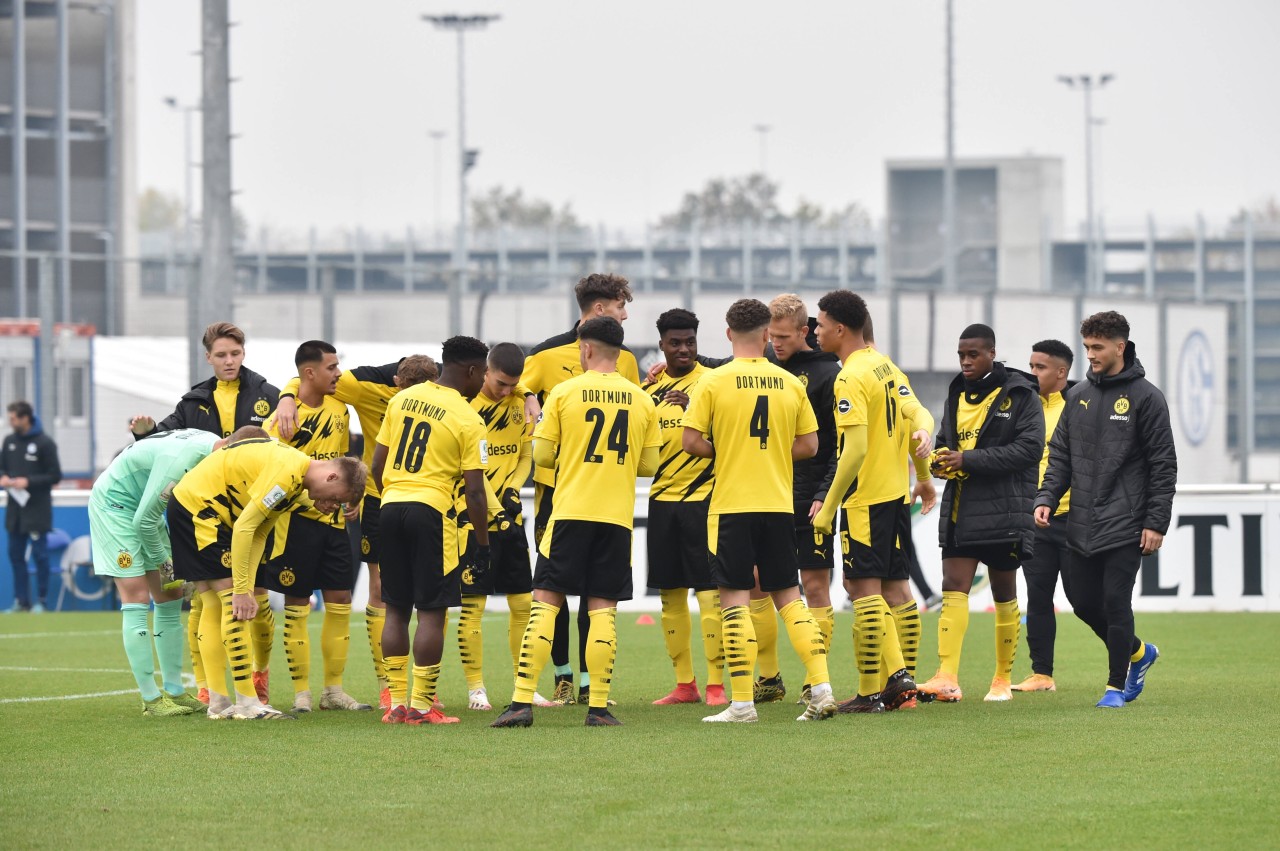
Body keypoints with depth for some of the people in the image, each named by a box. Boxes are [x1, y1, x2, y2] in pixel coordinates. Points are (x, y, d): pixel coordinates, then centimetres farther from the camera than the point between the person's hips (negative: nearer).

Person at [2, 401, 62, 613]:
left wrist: (28, 481, -17)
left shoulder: (45, 443, -9)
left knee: (39, 554, -2)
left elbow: (55, 476, -8)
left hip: (37, 509, -6)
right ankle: (21, 600, 12)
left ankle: (41, 601, 5)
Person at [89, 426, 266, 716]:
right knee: (136, 600, -11)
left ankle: (174, 691, 10)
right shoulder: (182, 460, -35)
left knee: (171, 599, 6)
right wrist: (162, 561, -13)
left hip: (143, 505, 9)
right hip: (113, 504, -9)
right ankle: (151, 700, -9)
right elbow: (144, 520, -27)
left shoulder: (215, 445, -8)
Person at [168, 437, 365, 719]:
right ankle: (247, 703, -11)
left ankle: (218, 703, 10)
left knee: (215, 605, 10)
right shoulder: (287, 473, -24)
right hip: (197, 506, -11)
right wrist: (241, 590, -22)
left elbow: (258, 535, 9)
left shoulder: (298, 489, 9)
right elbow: (244, 527, -26)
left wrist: (246, 588, 0)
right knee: (232, 601, -11)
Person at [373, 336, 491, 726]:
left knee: (396, 609, 10)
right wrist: (482, 543, 0)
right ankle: (422, 705, -2)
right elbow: (474, 490, -8)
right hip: (431, 511, -6)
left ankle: (397, 703, 11)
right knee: (431, 610, -1)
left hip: (391, 506, 6)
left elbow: (377, 466, 12)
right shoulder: (468, 420, -7)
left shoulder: (402, 399, 9)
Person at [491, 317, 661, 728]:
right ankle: (598, 706, -2)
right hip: (617, 515, 2)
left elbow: (542, 455, 0)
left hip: (570, 512, -2)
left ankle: (522, 701, -7)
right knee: (603, 609, 3)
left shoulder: (564, 393, -2)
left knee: (545, 601, 0)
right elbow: (649, 465, 9)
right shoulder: (642, 401, 4)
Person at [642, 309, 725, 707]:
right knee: (670, 593, 7)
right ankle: (684, 685, 15)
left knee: (709, 590, -8)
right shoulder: (650, 388, 12)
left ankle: (716, 684, -5)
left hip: (704, 498, -6)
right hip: (662, 499, 6)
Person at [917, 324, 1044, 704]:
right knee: (954, 588, -9)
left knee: (1004, 593, 7)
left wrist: (969, 460, -19)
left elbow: (1029, 447, -15)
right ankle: (947, 678, -18)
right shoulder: (957, 394, 14)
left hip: (1004, 511, -5)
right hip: (960, 508, 5)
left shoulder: (1019, 394, -5)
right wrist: (942, 459, -2)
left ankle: (1003, 679, 18)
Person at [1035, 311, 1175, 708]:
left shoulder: (1145, 397, -5)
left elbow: (1164, 465, -6)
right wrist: (1047, 498, 1)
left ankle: (1117, 684, 6)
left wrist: (1156, 522, -10)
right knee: (1084, 602, 8)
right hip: (1082, 525, 6)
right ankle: (1138, 652, 31)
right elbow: (1060, 454, 15)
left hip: (1125, 526, -6)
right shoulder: (1079, 395, 10)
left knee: (1115, 603, -7)